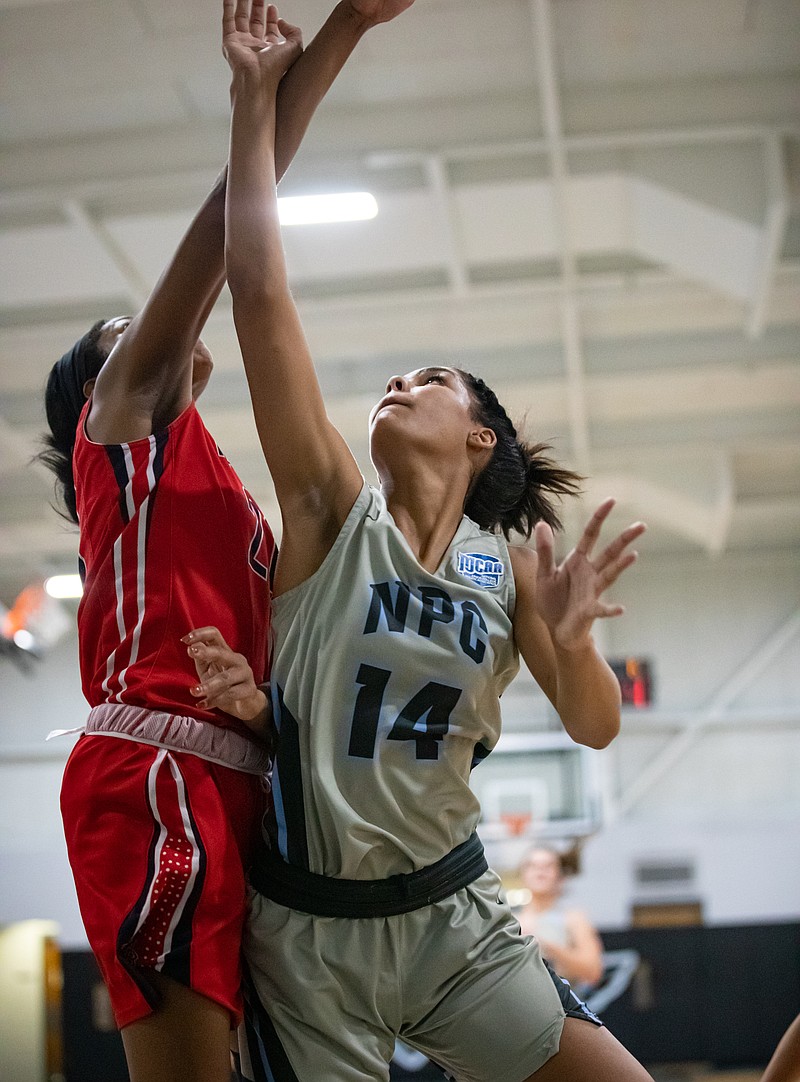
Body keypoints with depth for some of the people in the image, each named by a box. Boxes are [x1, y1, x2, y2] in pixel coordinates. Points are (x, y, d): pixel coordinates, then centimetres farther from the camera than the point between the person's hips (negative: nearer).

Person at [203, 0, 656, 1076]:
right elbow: (256, 286, -13)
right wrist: (256, 98, -13)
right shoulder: (335, 507, -5)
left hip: (453, 915, 2)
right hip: (305, 922, -2)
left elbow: (595, 727, 5)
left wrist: (571, 640, -16)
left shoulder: (509, 565, 2)